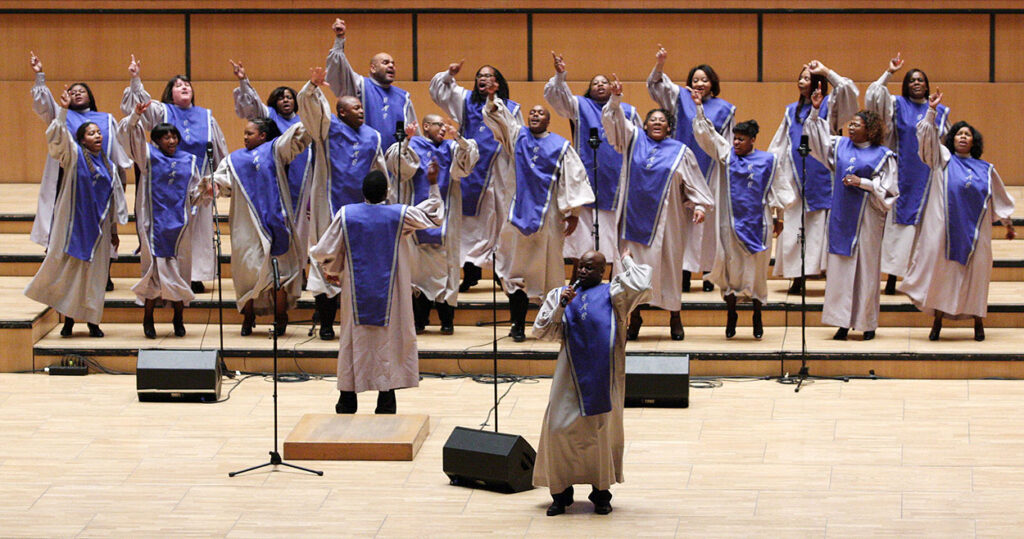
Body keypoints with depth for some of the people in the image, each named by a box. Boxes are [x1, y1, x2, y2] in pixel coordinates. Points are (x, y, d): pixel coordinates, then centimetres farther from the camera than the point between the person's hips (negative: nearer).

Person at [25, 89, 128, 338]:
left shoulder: (108, 166, 11)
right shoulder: (75, 155, 0)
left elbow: (114, 200, 16)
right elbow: (58, 136, -18)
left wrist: (114, 230, 16)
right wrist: (63, 110, -31)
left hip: (97, 225, 3)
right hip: (74, 222, -3)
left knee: (94, 273, 4)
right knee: (68, 267, -3)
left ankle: (91, 320, 11)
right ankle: (68, 319, 5)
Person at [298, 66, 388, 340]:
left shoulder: (373, 137, 13)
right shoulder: (329, 129, 3)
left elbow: (381, 173, 20)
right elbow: (309, 107, -12)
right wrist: (313, 86, -30)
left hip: (362, 205, 4)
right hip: (332, 206, -4)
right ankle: (326, 323, 2)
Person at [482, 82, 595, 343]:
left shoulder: (561, 146, 4)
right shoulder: (517, 136, 10)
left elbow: (574, 179, 3)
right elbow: (498, 118, -4)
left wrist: (574, 212, -3)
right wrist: (492, 99, -23)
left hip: (548, 214, -1)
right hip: (521, 211, 1)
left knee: (549, 270, 1)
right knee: (517, 269, 0)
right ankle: (518, 324, 2)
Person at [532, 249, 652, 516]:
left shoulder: (612, 293, 6)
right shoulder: (560, 295, 13)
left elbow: (641, 286, -12)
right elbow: (540, 331, 8)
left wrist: (626, 261, 3)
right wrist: (560, 307, -6)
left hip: (602, 377, -2)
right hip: (571, 375, 2)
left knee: (602, 429, 4)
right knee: (560, 429, -3)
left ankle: (601, 493, 17)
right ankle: (561, 493, 9)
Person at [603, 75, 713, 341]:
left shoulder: (680, 152, 6)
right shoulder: (634, 140, 9)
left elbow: (694, 183, 8)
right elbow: (614, 120, 3)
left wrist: (700, 205, -4)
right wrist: (615, 99, -13)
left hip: (665, 219, -1)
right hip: (634, 216, 1)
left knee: (667, 266, 1)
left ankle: (675, 319, 12)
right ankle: (634, 318, 9)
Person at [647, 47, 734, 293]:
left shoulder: (724, 109, 8)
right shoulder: (681, 98, 9)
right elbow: (657, 84, 1)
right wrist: (660, 64, -19)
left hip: (710, 173, 0)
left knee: (708, 221, 0)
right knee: (684, 219, -2)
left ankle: (708, 273, 7)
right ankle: (685, 272, -1)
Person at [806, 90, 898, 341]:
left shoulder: (882, 156, -2)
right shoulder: (841, 146, 10)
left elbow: (888, 189, -4)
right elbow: (817, 137, 20)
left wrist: (862, 183, -13)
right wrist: (815, 111, 10)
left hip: (866, 217, -4)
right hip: (842, 215, 4)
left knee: (866, 266, 0)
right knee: (840, 266, 1)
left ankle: (867, 323, 8)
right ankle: (843, 322, 5)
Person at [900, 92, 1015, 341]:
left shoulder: (986, 169, 13)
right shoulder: (943, 159, 8)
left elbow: (1000, 197, 22)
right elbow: (927, 135, -3)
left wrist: (1008, 223, 25)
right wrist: (932, 110, -14)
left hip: (975, 230, 2)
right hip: (946, 227, -2)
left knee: (975, 273, 1)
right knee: (941, 270, -2)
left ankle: (978, 322, 9)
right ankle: (937, 322, 4)